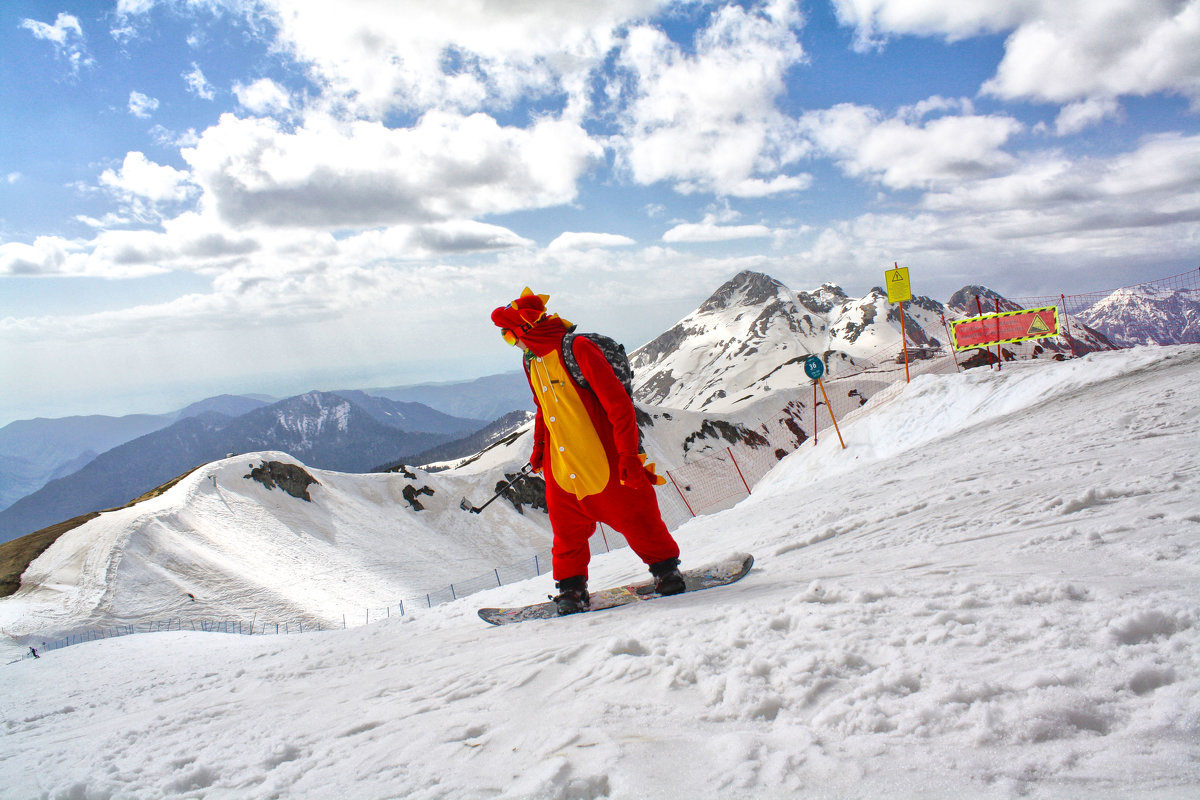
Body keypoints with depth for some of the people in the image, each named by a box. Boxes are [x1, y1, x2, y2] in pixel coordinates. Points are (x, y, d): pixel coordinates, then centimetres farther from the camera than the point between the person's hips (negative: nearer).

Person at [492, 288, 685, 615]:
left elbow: (618, 402, -18)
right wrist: (539, 447, 18)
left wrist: (629, 454, -20)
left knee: (634, 517, 6)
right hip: (560, 467, 6)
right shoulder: (531, 361, 9)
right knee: (567, 530, 6)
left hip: (604, 462, -6)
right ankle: (571, 585, 22)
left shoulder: (577, 348, -16)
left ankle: (665, 567, 25)